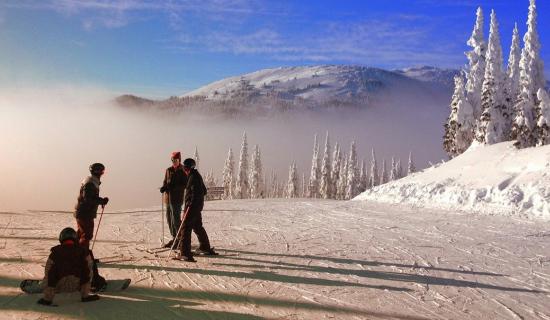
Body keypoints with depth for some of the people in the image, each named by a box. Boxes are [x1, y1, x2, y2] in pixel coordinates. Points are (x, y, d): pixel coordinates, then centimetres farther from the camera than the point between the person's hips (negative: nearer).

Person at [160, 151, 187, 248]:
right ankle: (174, 238, 22)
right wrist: (164, 187, -5)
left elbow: (185, 185, -12)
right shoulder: (169, 170, 11)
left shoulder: (182, 171, -7)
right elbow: (165, 181, 17)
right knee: (169, 219, 11)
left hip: (177, 198, -7)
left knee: (176, 219, -9)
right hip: (168, 197, 7)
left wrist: (173, 187, -23)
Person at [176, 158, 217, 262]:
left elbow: (196, 194, -23)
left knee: (185, 228, -10)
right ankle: (205, 248, 37)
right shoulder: (197, 175, 15)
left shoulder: (193, 177, -16)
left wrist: (188, 208, -24)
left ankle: (185, 254, -14)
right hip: (198, 206, 10)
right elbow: (204, 191, 22)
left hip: (192, 206, -10)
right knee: (198, 227, 23)